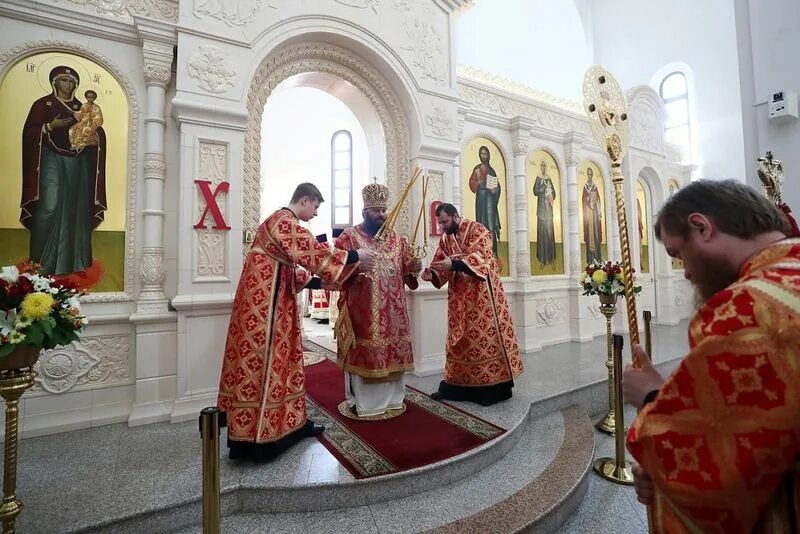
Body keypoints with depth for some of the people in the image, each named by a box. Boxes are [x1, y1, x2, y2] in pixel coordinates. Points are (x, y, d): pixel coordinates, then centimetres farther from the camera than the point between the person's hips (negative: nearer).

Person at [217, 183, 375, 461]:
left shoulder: (282, 220, 18)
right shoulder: (285, 221, -14)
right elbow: (314, 252, -21)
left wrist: (315, 281, 14)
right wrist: (354, 256, -15)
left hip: (274, 300, 10)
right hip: (264, 303, -10)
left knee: (282, 357, 13)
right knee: (264, 360, -4)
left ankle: (290, 421, 24)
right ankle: (255, 436, 7)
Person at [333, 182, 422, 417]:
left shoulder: (397, 239, 13)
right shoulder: (349, 237, 0)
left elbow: (407, 270, 14)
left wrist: (414, 268, -8)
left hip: (393, 309, 5)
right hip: (362, 310, -4)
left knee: (394, 351, 10)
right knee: (363, 353, -1)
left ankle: (392, 398, 26)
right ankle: (361, 402, 15)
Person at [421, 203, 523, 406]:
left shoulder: (477, 230, -7)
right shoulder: (445, 239, 11)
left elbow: (480, 257, -20)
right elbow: (440, 265, 6)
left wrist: (453, 263, -31)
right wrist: (432, 274, -17)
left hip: (481, 293, -6)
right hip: (459, 297, 6)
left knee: (486, 336, -2)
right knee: (459, 339, 8)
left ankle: (494, 387, 8)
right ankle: (455, 385, 16)